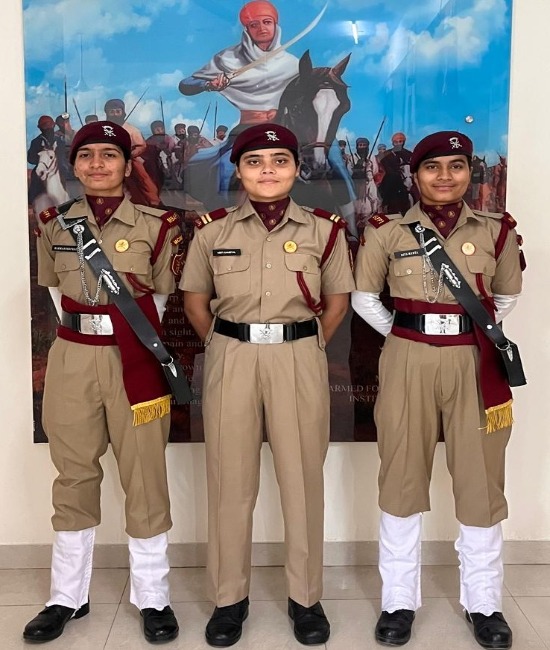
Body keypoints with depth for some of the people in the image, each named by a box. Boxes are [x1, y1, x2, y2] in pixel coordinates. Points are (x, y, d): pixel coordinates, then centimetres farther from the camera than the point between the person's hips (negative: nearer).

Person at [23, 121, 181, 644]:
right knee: (74, 477, 11)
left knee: (144, 478, 3)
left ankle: (152, 598, 18)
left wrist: (126, 330, -1)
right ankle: (68, 596, 26)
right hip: (72, 359, 3)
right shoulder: (54, 225, 6)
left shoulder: (155, 226, -2)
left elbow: (161, 297, 6)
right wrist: (81, 329, 9)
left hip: (134, 360, -2)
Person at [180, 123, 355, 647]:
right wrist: (226, 348, 7)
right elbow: (195, 300, 11)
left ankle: (306, 597, 23)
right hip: (230, 361, 1)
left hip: (300, 361, 0)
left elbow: (337, 300, 10)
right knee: (230, 480, 6)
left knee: (302, 478, 6)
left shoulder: (324, 229, 3)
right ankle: (229, 597, 23)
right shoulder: (212, 229, 4)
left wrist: (306, 349, 6)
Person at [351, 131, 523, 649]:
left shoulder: (496, 230, 5)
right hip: (408, 363, -1)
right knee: (402, 477, 6)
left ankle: (484, 602, 25)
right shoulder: (387, 231, 1)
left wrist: (472, 331, 9)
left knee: (480, 479, 7)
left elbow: (507, 295, 17)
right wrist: (402, 333, 2)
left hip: (475, 364, 1)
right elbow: (364, 297, 8)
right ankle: (399, 600, 21)